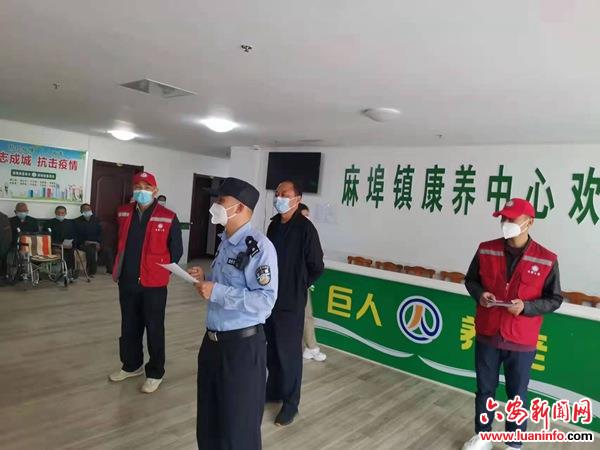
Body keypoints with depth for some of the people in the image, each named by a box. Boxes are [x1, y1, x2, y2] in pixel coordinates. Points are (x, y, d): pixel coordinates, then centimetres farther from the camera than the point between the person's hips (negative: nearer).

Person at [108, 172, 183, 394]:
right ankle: (131, 365, 38)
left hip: (153, 284, -5)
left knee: (154, 329, 7)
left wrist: (160, 271, -1)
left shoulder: (168, 218, -11)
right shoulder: (123, 213, 6)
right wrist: (120, 268, 15)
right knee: (129, 327, 19)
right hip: (127, 281, 5)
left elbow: (176, 251, -4)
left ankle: (155, 373, 22)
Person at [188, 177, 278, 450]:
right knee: (208, 421, 23)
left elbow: (265, 301, -25)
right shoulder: (225, 243, 10)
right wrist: (205, 280, 3)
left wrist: (216, 292, -23)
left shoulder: (259, 246, -19)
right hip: (213, 341, 9)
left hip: (242, 345, -8)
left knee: (238, 427, 9)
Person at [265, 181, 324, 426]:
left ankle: (290, 403, 20)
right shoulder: (274, 225, 6)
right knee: (271, 349, 18)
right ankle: (274, 390, 37)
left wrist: (299, 286, 0)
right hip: (270, 297, 7)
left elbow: (316, 267, -9)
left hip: (291, 301, -6)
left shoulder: (305, 228, -14)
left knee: (289, 352, 4)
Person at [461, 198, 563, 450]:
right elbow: (470, 279, 10)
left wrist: (526, 306, -19)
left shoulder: (546, 260, -9)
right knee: (484, 390, 17)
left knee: (517, 395, 13)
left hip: (521, 342, -2)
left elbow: (554, 299, -2)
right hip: (487, 336, 2)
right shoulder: (486, 251, -2)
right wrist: (479, 294, -12)